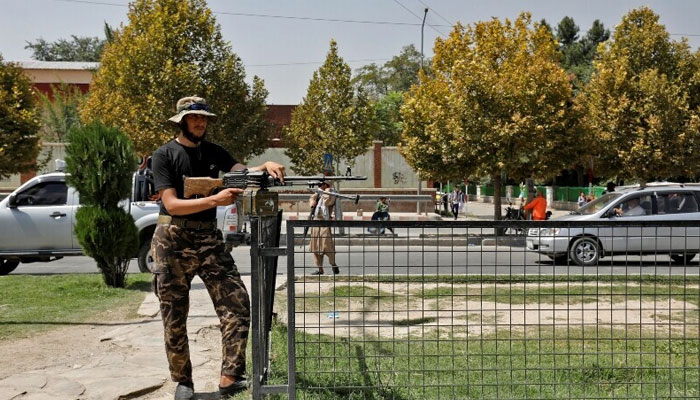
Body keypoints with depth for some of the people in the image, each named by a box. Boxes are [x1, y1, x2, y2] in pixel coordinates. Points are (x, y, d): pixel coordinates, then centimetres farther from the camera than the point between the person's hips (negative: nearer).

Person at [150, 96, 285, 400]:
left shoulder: (214, 152, 11)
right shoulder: (164, 155, -4)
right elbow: (172, 204, -14)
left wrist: (265, 167, -27)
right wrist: (215, 200, -25)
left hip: (208, 238, 4)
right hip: (173, 241, -3)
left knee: (237, 306, -10)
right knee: (174, 319, 5)